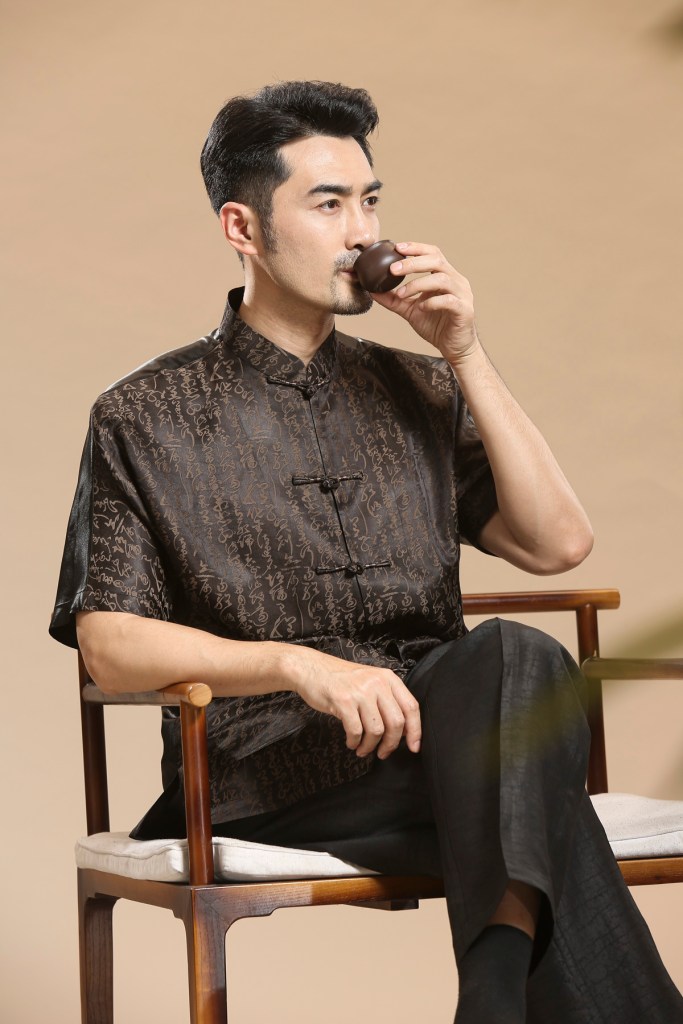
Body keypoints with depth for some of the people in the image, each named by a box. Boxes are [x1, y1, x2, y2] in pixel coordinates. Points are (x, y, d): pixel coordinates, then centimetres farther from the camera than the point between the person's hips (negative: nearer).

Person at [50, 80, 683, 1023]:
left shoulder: (419, 395, 21)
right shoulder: (145, 419, 8)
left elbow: (558, 544, 9)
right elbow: (110, 642, -3)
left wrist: (467, 358, 3)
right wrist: (300, 665, -19)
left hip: (434, 733, 4)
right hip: (264, 776, -4)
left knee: (512, 659, -35)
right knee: (529, 778, -34)